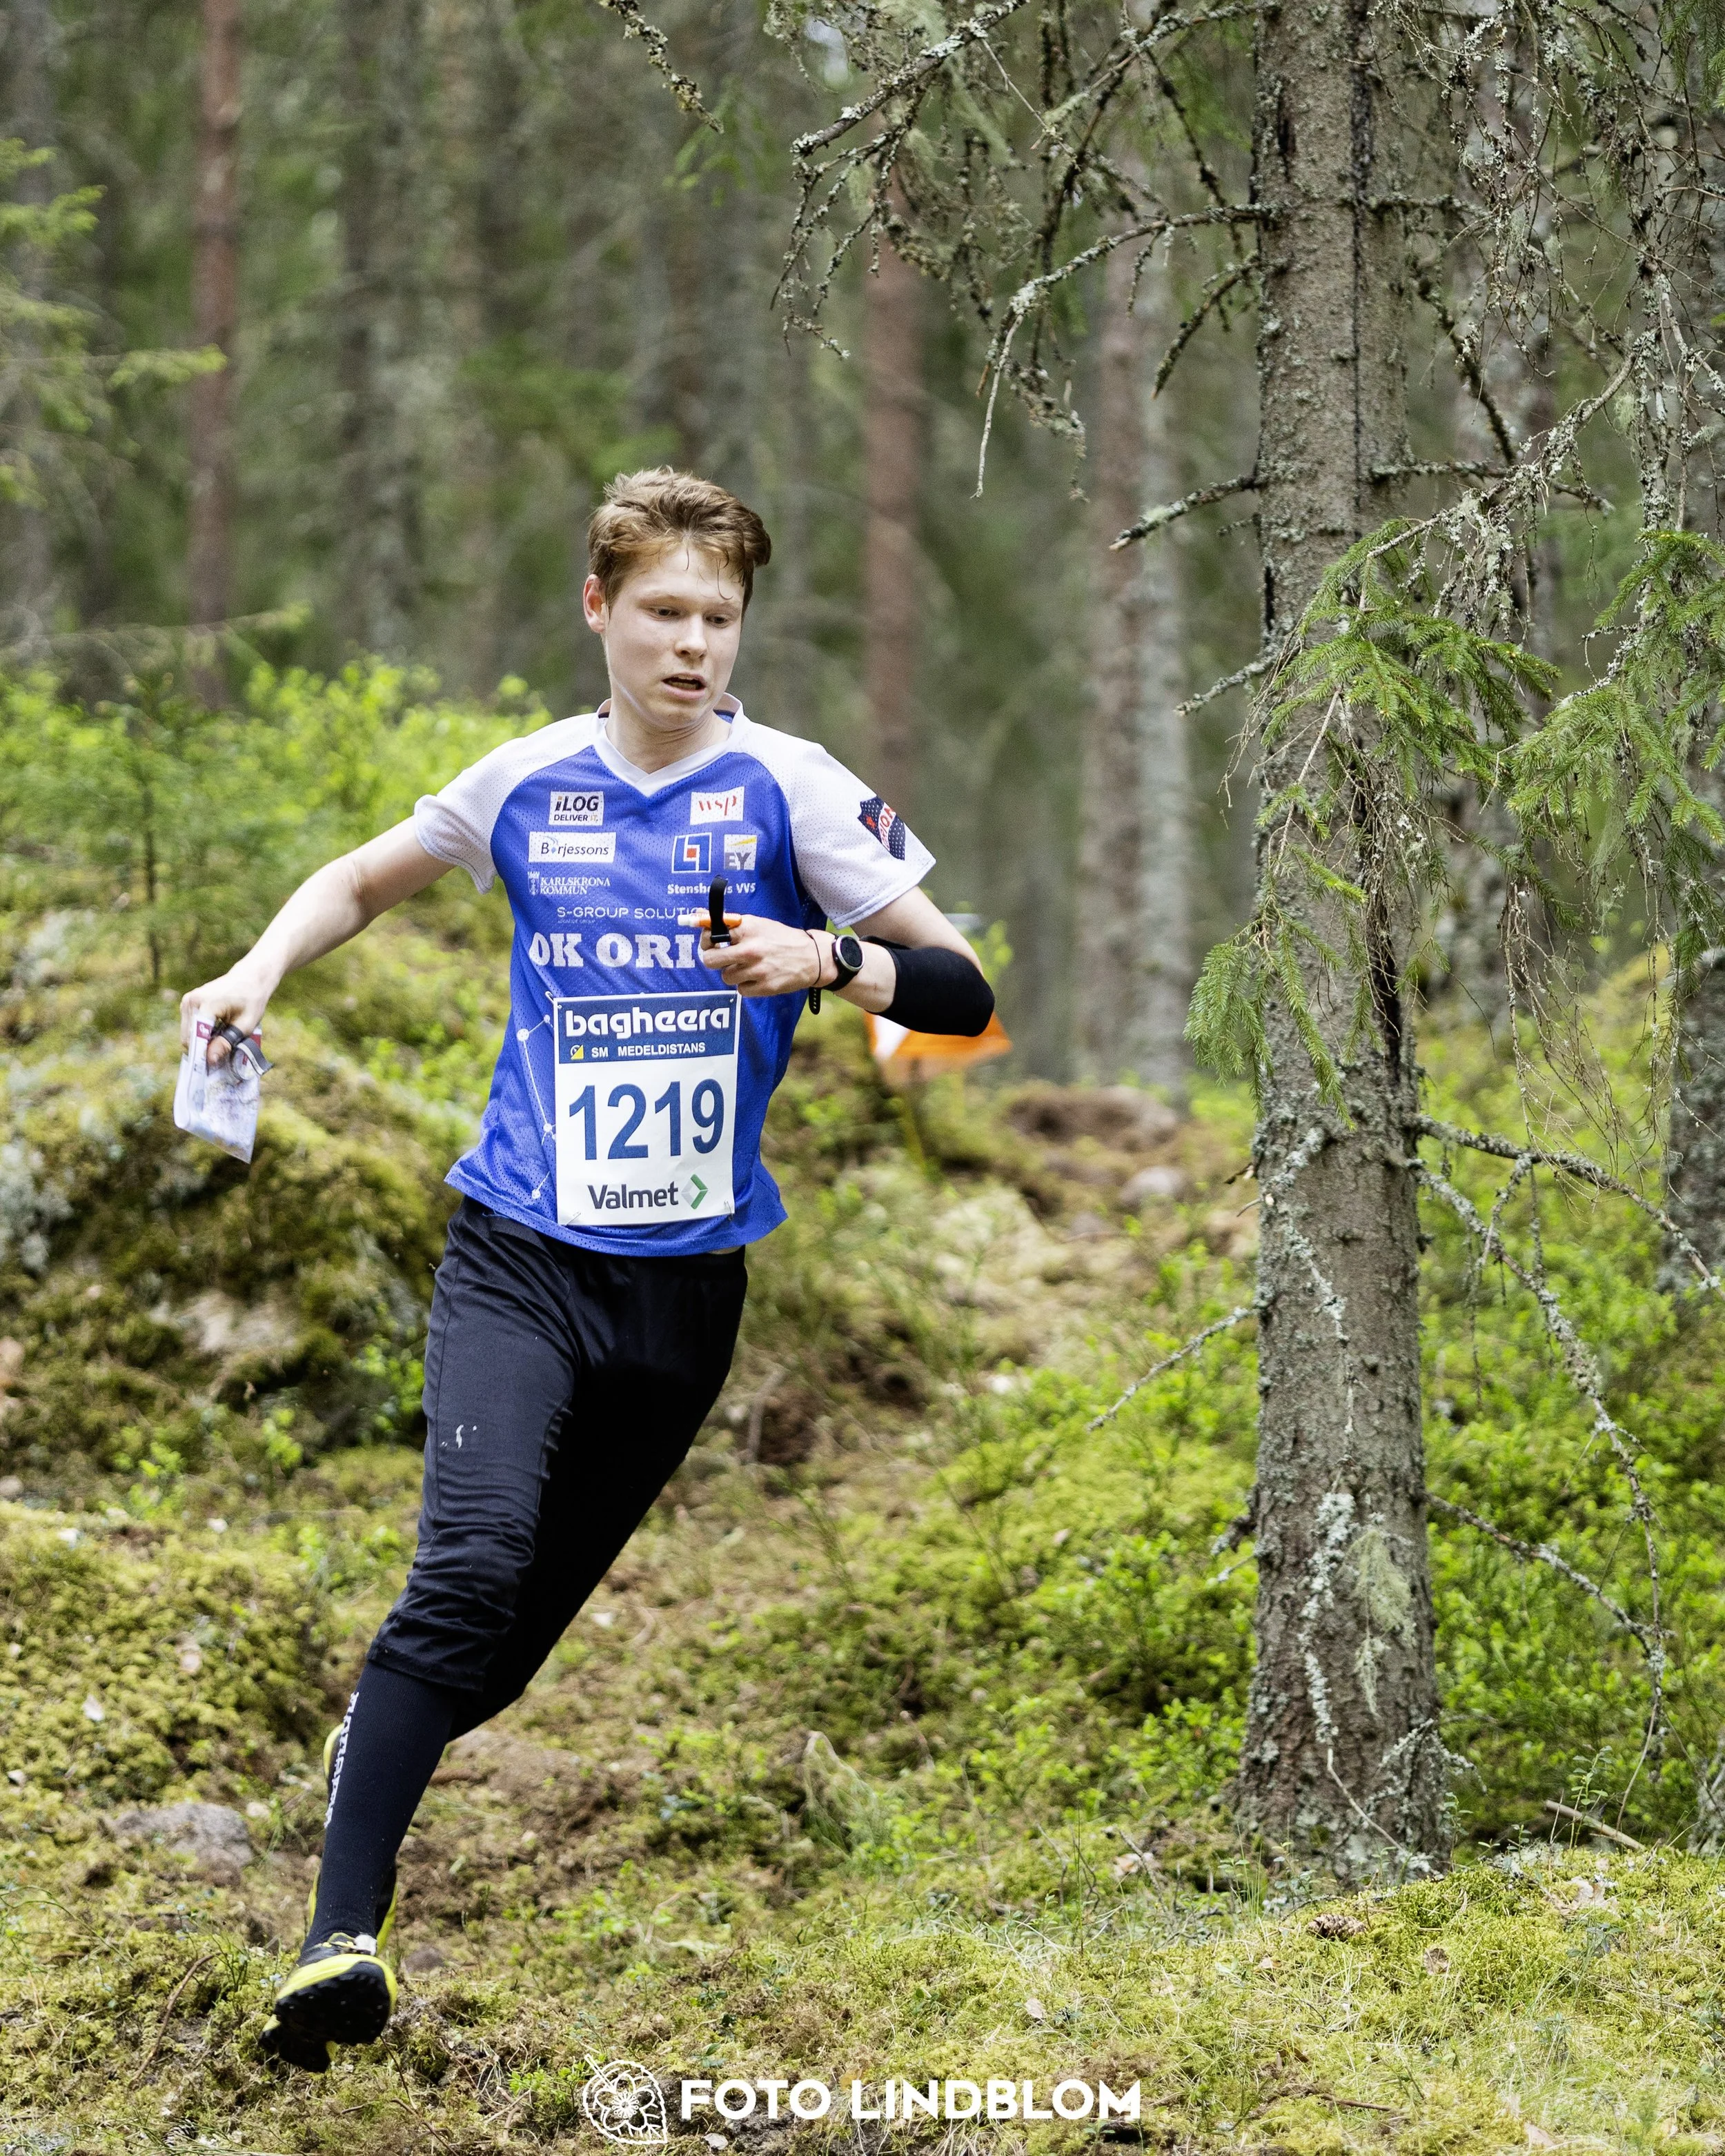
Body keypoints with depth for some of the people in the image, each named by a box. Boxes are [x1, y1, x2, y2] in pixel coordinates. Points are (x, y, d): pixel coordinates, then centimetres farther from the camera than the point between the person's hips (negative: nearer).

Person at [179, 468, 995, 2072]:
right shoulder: (527, 783, 5)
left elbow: (966, 990, -5)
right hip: (519, 1255, -1)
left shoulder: (789, 788, -2)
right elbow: (364, 879, 24)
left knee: (530, 1619, 9)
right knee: (469, 1573, -21)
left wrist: (831, 958, -23)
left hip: (693, 1271, 1)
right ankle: (338, 1940, -25)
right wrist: (261, 971, 6)